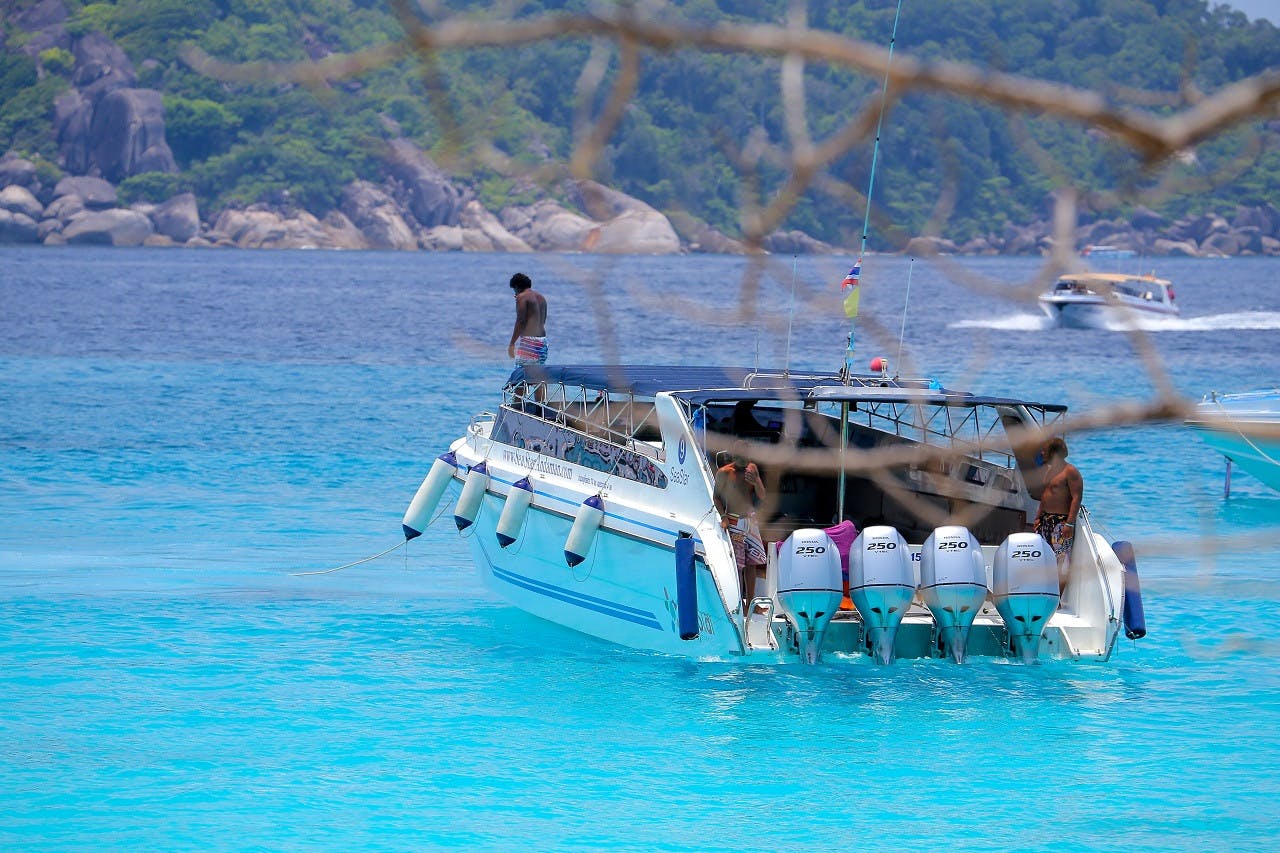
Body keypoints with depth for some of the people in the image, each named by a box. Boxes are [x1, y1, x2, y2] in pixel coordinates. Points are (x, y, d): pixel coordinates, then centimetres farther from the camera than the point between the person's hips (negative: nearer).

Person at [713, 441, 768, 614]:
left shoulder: (752, 469, 8)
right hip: (734, 521, -5)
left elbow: (762, 496, 8)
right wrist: (723, 516, -14)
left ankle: (750, 601, 13)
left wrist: (756, 481, -12)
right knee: (737, 563, -8)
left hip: (751, 520, 5)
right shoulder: (724, 473, -7)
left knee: (752, 562, 6)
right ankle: (740, 602, -4)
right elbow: (716, 497, -1)